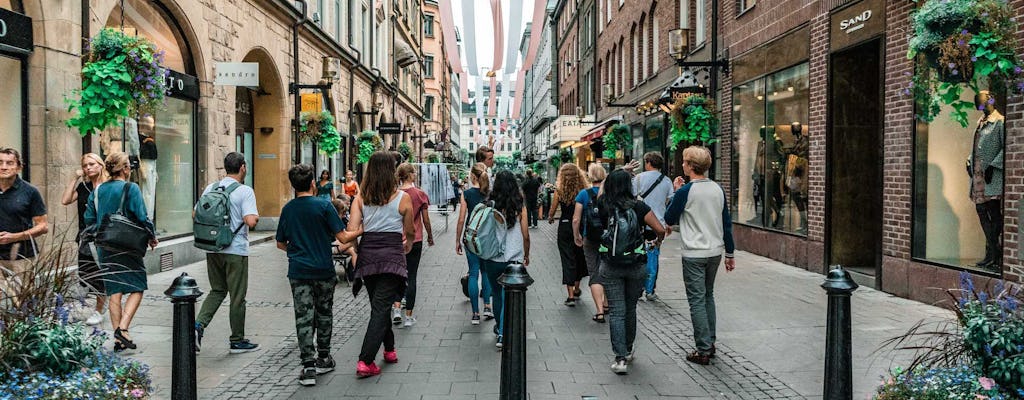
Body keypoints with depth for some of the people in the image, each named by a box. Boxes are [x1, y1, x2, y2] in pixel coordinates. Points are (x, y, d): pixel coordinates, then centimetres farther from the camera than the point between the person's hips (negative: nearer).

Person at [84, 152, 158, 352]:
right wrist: (152, 237, 2)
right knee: (137, 289, 4)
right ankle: (122, 328, -12)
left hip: (105, 248, 6)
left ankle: (119, 339, 10)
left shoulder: (98, 190, 7)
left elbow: (89, 219, 9)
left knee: (114, 292, 9)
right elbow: (142, 217, -13)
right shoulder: (131, 189, -10)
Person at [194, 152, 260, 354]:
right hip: (236, 250, -5)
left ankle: (199, 324, 2)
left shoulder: (210, 188, 6)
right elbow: (251, 221, -22)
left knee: (217, 291, 21)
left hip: (212, 249, 6)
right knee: (237, 297, 6)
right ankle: (237, 341, 15)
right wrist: (256, 217, -1)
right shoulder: (245, 191, -12)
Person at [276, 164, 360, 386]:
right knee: (324, 314, 15)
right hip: (323, 270, -2)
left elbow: (280, 243, 12)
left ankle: (308, 366, -1)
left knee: (303, 317, 2)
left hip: (298, 271, 2)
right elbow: (343, 238, -11)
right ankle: (323, 359, 25)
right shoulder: (323, 206, -8)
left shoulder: (287, 209, 3)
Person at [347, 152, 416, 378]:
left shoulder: (360, 198, 3)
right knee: (381, 308, -3)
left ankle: (389, 349, 35)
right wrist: (408, 245, 29)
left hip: (367, 255, 4)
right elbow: (410, 232, 7)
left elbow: (352, 230, -5)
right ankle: (365, 361, -10)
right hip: (391, 255, -3)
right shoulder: (402, 198, -2)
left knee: (379, 305, 20)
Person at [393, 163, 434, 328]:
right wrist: (430, 236, 13)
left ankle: (396, 308, 0)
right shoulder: (420, 194, -7)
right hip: (415, 240, -2)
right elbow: (426, 219, -1)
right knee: (411, 276, 6)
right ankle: (408, 316, 10)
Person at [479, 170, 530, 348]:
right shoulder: (519, 208, -5)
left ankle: (499, 328, 36)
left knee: (497, 294, 20)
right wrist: (526, 255, 16)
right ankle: (502, 334, -6)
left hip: (492, 258, 2)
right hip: (514, 259, -1)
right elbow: (526, 236, 0)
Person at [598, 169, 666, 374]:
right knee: (630, 309, 17)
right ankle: (628, 350, 33)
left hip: (610, 267, 0)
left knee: (616, 312, 1)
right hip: (636, 266, 1)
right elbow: (660, 229, -10)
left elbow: (603, 188, 19)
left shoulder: (603, 206, -3)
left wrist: (617, 174, 28)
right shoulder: (639, 207, -7)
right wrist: (658, 241, 11)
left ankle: (620, 358, -6)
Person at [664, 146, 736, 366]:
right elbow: (727, 223, 9)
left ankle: (703, 351, 0)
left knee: (697, 300, -1)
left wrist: (676, 192, 6)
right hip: (715, 252, 6)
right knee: (708, 296, 19)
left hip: (694, 254, -6)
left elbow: (670, 219, -2)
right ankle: (710, 343, 25)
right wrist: (730, 253, 16)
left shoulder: (685, 191, -14)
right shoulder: (718, 189, 4)